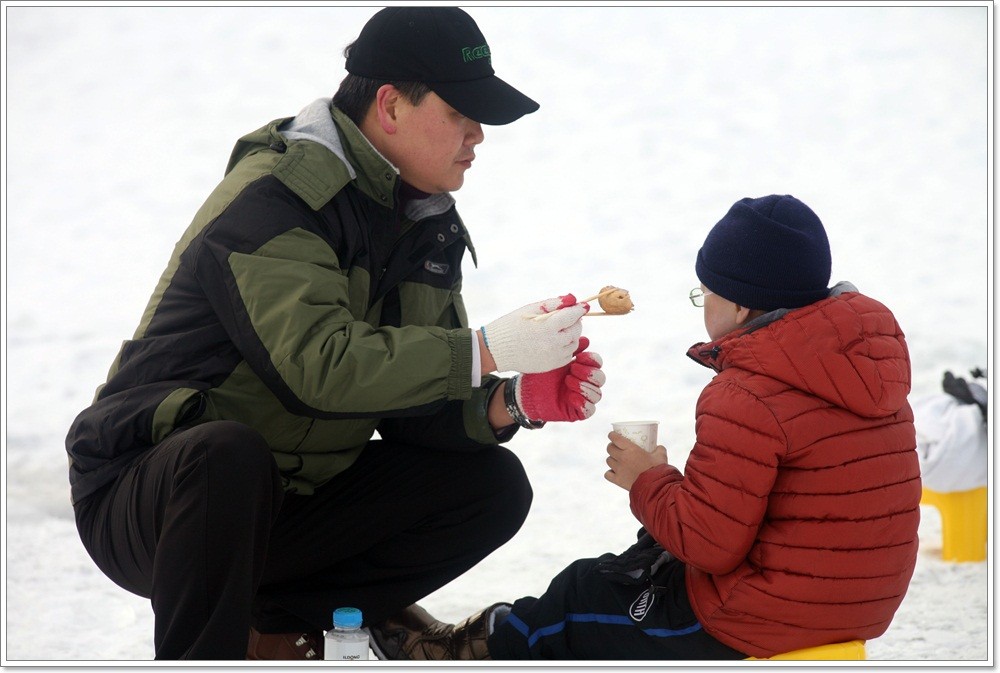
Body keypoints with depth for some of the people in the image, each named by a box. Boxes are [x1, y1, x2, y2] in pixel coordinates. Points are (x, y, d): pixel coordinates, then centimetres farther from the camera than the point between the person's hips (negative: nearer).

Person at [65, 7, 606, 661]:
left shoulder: (429, 225, 6)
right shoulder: (272, 198, -21)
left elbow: (418, 406, 2)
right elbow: (320, 364, -34)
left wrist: (510, 402, -18)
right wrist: (486, 350, -34)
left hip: (289, 505, 8)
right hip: (149, 497, -8)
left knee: (493, 485, -4)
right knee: (227, 454, -41)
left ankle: (284, 627, 1)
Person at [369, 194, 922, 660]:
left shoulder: (746, 399, -24)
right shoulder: (875, 351, 5)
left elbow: (709, 542, -24)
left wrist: (648, 481, -6)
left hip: (757, 623, -9)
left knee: (581, 597, 14)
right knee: (650, 559, 28)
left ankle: (467, 651, 38)